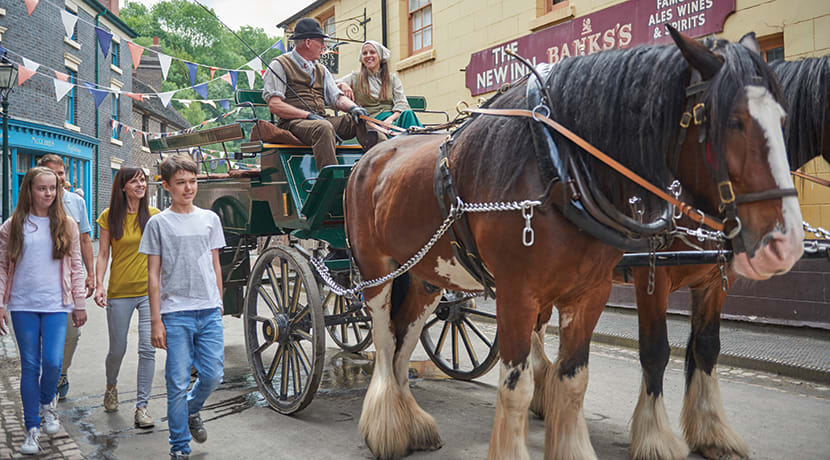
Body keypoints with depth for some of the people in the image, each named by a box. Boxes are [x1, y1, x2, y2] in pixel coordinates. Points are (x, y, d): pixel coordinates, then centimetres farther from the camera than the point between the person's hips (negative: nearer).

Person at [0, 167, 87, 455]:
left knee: (53, 362, -10)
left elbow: (75, 267, 7)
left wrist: (79, 304, 6)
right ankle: (32, 429, 17)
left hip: (56, 305, 0)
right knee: (29, 366, 5)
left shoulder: (66, 225, 4)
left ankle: (47, 403, 24)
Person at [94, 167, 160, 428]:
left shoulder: (154, 216, 2)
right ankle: (111, 386, 43)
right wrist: (99, 284, -9)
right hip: (119, 292, 0)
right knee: (117, 349, 11)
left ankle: (142, 405, 6)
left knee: (147, 348, -5)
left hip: (149, 291, 0)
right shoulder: (109, 217, 1)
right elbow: (102, 254, 3)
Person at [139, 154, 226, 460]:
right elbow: (153, 274, -1)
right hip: (175, 313, -3)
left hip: (209, 312, 3)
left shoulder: (210, 219, 10)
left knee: (213, 375, 5)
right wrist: (155, 319, -5)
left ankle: (192, 411, 37)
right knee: (178, 383, 1)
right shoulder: (159, 223, 0)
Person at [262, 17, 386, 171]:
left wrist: (352, 107, -10)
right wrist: (308, 115, -17)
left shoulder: (322, 70, 25)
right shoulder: (280, 65, 4)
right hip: (293, 122, -6)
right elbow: (274, 105, -7)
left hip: (322, 120, 6)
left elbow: (337, 97, 15)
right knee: (323, 127, -38)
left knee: (361, 121, -19)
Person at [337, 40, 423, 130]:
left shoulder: (393, 78, 20)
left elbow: (401, 103, 6)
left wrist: (391, 118, -15)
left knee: (408, 113, -35)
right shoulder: (355, 78, 17)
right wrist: (341, 85, -14)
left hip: (393, 116, 2)